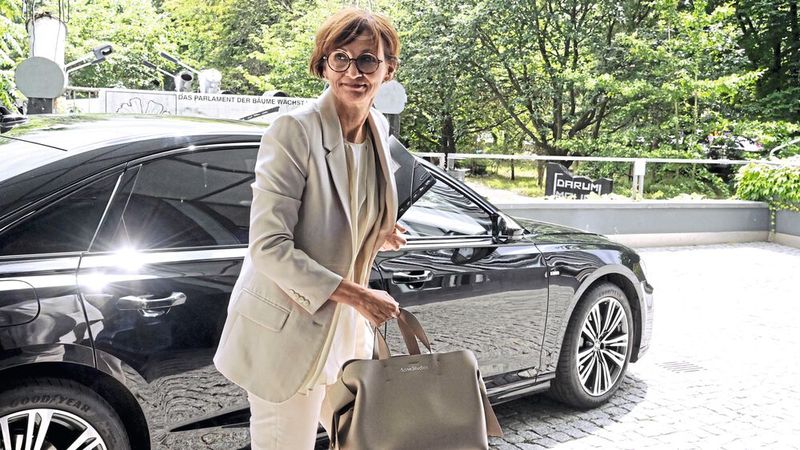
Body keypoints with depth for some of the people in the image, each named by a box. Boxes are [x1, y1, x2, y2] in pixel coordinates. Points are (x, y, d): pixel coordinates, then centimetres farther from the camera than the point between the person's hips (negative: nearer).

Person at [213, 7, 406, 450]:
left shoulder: (378, 128, 2)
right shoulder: (294, 130, -21)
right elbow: (268, 245, -24)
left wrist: (376, 234, 2)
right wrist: (354, 294, -25)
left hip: (347, 329, 7)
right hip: (287, 330, -7)